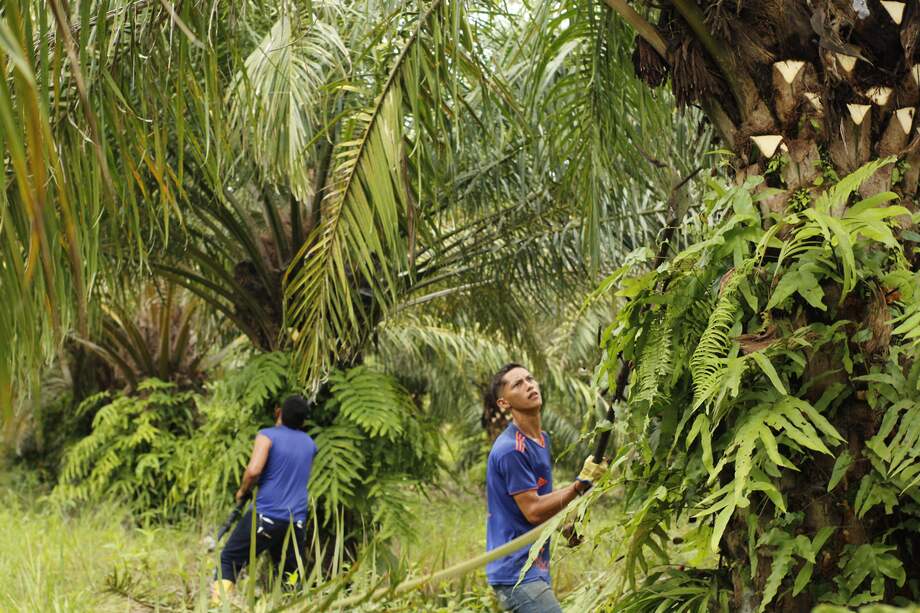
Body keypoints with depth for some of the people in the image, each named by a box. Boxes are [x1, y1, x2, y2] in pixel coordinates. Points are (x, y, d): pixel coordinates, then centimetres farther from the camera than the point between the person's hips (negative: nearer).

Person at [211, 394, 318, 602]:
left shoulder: (268, 435, -4)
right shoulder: (310, 444, 14)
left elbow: (254, 471, -17)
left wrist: (242, 492, -1)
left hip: (266, 516, -5)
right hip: (297, 522, 5)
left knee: (229, 560, 7)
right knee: (290, 574, 16)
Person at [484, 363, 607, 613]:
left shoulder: (542, 439, 13)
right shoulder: (510, 450, -18)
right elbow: (533, 511, -18)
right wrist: (581, 484, -20)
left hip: (534, 567, 10)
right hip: (518, 573, -10)